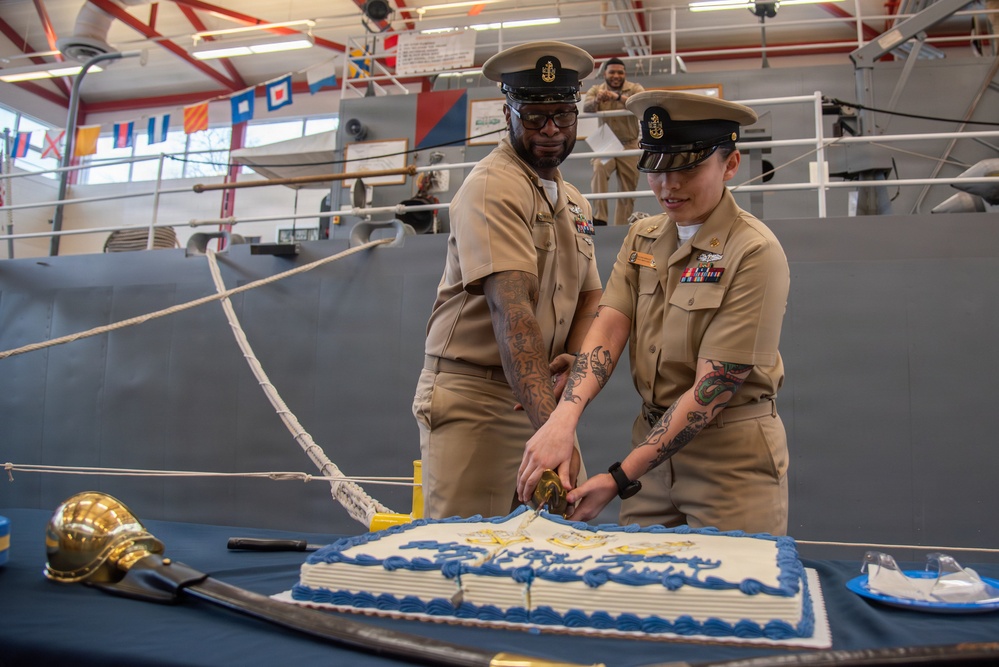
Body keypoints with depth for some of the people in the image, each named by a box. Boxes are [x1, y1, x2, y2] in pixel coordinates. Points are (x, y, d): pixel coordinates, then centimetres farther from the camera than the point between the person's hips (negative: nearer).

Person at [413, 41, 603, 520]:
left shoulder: (575, 204, 15)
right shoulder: (492, 187, -13)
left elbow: (590, 299, 12)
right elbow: (510, 309, -26)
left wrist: (575, 361, -11)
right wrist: (550, 424, -35)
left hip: (541, 398, 8)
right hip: (474, 400, -7)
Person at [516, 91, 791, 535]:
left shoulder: (754, 253, -14)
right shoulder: (641, 238, 6)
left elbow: (713, 388, -19)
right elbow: (608, 330, -7)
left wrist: (620, 479, -23)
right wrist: (564, 416, -25)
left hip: (732, 460, -4)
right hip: (653, 440, 5)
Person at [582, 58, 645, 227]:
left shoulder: (634, 88, 0)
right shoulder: (596, 89, 3)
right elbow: (586, 107, -16)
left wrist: (618, 97, -39)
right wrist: (597, 100, -40)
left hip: (629, 145, 1)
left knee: (627, 191, 2)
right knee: (598, 169, -31)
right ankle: (599, 218, -32)